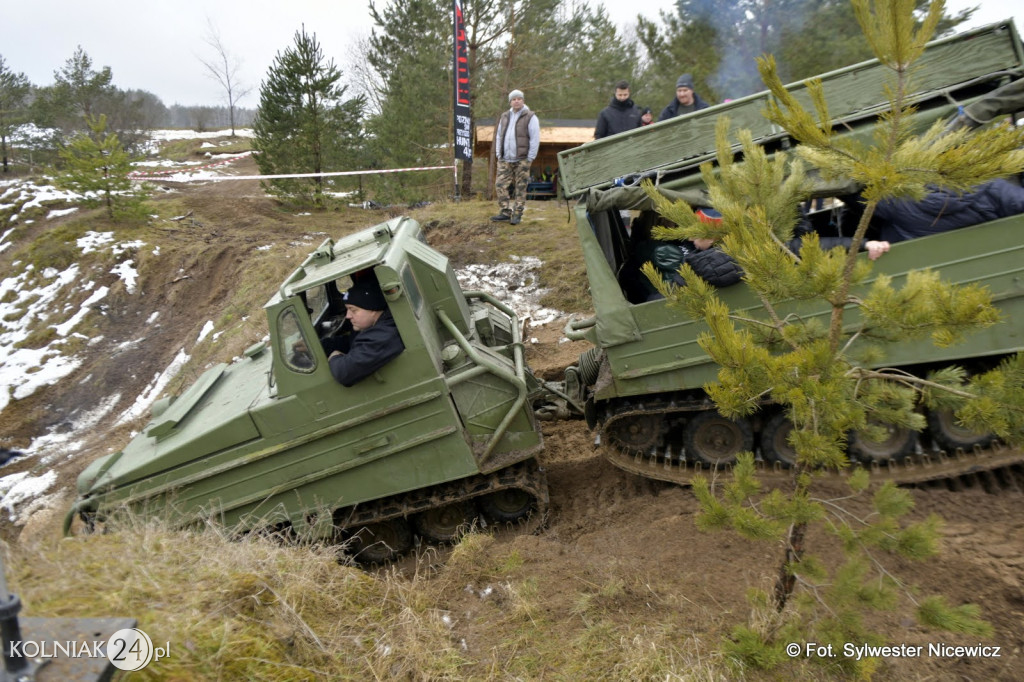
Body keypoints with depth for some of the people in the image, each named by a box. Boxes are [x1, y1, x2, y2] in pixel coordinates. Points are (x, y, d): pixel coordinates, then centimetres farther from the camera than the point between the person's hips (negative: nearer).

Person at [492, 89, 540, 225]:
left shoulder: (530, 117, -2)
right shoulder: (505, 117, 15)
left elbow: (535, 139, -6)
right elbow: (499, 136, 20)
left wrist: (530, 158, -10)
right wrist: (498, 154, 11)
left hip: (521, 160, -5)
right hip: (505, 160, 5)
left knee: (520, 188, -1)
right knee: (500, 185, -1)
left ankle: (517, 214, 4)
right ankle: (505, 212, 7)